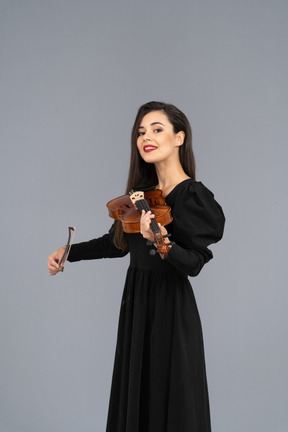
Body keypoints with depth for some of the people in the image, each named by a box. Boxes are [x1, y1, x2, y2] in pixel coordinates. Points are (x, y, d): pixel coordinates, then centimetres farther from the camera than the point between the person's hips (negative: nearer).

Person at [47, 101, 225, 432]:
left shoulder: (193, 196, -14)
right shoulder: (142, 191, 7)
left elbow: (194, 263, -17)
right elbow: (117, 242, 16)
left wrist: (160, 240, -34)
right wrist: (69, 252, 15)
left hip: (170, 309, -7)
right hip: (136, 303, 7)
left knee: (169, 401, 5)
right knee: (133, 396, 18)